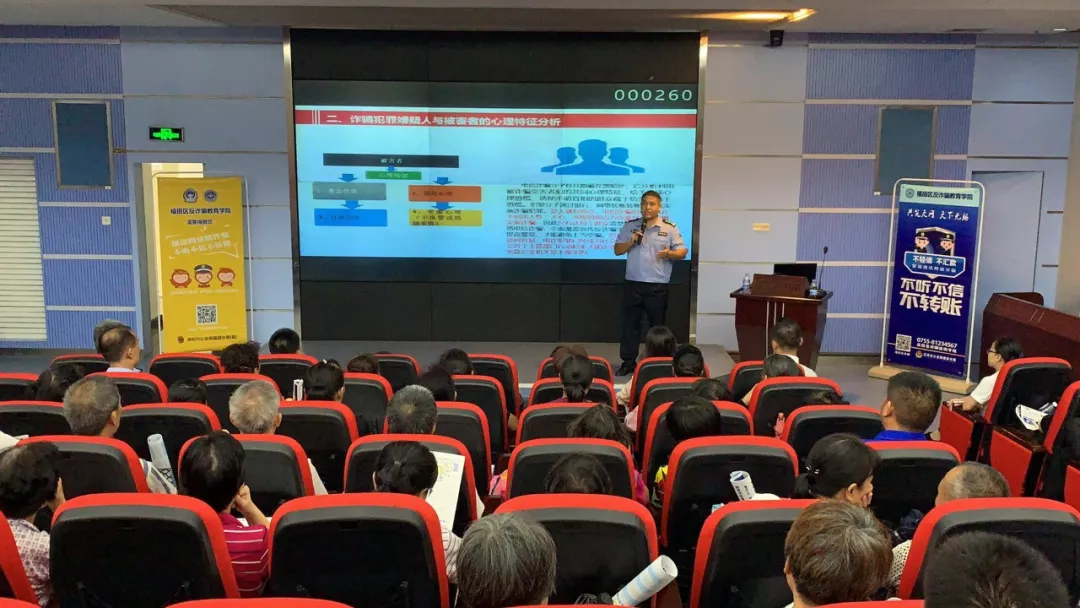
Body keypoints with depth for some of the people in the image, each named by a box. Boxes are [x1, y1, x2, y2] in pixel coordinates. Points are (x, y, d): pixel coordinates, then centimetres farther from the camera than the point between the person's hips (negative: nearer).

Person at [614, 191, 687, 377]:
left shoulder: (669, 228, 0)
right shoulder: (629, 226, 6)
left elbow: (683, 252, 0)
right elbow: (617, 250, 7)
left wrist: (669, 253, -21)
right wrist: (631, 241, -12)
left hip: (657, 286, -2)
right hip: (633, 284, 2)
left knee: (657, 326, 8)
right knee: (630, 325, 5)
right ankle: (628, 363, 14)